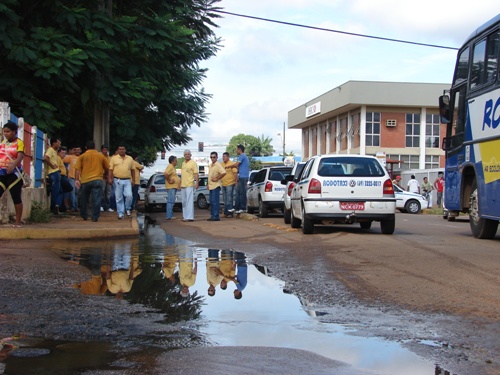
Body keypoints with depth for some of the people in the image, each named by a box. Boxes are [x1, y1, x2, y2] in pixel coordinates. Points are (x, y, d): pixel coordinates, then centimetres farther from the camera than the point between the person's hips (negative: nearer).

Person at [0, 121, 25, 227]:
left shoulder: (19, 143, -6)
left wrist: (13, 165, -39)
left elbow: (20, 157, -20)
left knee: (16, 197, 1)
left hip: (14, 173, -5)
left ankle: (18, 222, 7)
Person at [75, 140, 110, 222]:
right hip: (97, 180, -1)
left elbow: (77, 169, -5)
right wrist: (104, 175, 31)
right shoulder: (101, 156, 8)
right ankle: (95, 217, -4)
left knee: (84, 199, 15)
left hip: (85, 181, 1)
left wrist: (76, 180, -7)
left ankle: (84, 216, 25)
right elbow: (107, 169, 13)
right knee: (96, 200, -1)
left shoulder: (82, 156, 5)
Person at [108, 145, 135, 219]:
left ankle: (127, 209, 12)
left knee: (129, 195, -12)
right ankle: (120, 213, 8)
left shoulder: (130, 159, 11)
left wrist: (133, 179, 7)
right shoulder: (114, 158, 6)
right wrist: (110, 178, -8)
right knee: (119, 198, 1)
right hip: (117, 180, -1)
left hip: (127, 180, 1)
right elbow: (111, 169, 3)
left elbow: (133, 170, 14)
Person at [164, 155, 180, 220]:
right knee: (171, 201, -11)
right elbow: (165, 174, -29)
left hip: (174, 187, 11)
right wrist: (169, 181, -20)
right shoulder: (170, 167, -14)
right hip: (171, 187, -11)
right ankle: (169, 216, -13)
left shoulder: (173, 167, 18)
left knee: (172, 201, 13)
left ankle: (171, 215, 17)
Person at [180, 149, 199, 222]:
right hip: (183, 185, 8)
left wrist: (197, 182, -18)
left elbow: (196, 174, -10)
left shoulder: (193, 163, -4)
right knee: (184, 202, 11)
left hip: (190, 185, -8)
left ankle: (190, 217, -12)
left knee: (190, 201, -10)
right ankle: (185, 216, 17)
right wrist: (180, 183, 19)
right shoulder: (183, 163, 17)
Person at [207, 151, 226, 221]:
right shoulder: (210, 165, 16)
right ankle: (212, 216, 15)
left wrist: (217, 179, -18)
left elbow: (223, 173, -25)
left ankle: (216, 216, -8)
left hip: (216, 186, -9)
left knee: (215, 201, -9)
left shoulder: (218, 165, -11)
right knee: (212, 202, 10)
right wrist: (208, 184, 16)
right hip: (211, 186, 9)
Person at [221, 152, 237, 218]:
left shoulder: (231, 164, -7)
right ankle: (226, 212, 18)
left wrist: (236, 181, -15)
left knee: (229, 198, -8)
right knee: (225, 199, 11)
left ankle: (230, 212, -6)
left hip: (230, 183, -7)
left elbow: (235, 173, -11)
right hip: (223, 184, 7)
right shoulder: (221, 164, 11)